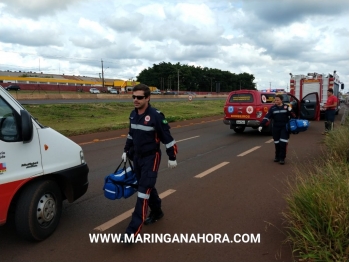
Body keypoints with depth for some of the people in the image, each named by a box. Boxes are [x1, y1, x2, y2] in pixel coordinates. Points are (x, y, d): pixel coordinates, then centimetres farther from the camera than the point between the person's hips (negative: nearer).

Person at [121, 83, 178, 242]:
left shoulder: (156, 116, -18)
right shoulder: (133, 114, 4)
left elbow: (167, 137, -13)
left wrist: (172, 158, -10)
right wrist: (126, 151, 20)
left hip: (151, 158, -7)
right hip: (137, 157, 7)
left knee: (144, 190, -9)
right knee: (147, 186, 18)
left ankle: (133, 230, -8)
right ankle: (157, 212, 41)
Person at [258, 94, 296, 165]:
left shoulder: (286, 107, 1)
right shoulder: (272, 108, 2)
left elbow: (293, 116, 3)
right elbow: (267, 117, -6)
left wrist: (290, 111, -17)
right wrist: (261, 125, -17)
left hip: (285, 128, -1)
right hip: (276, 128, 2)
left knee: (283, 143, -8)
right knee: (277, 143, 8)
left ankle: (282, 158, 2)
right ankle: (277, 156, 24)